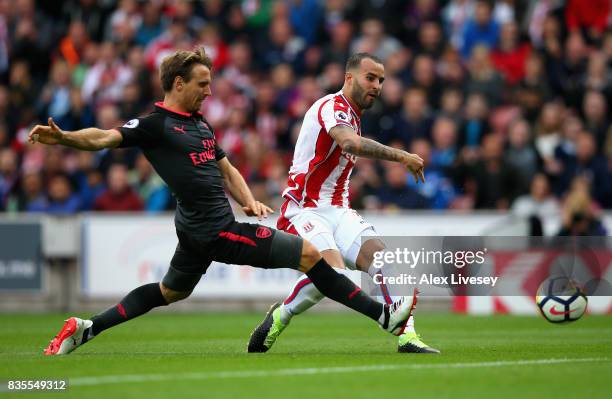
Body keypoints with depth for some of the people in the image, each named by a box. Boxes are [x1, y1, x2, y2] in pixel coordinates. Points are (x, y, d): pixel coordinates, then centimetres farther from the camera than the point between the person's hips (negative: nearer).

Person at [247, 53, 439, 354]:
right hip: (305, 211, -8)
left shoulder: (353, 116, 19)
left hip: (338, 211, 8)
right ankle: (280, 316, -4)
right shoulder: (332, 107, -12)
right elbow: (351, 143, -33)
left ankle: (407, 338, -16)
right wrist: (400, 156, -30)